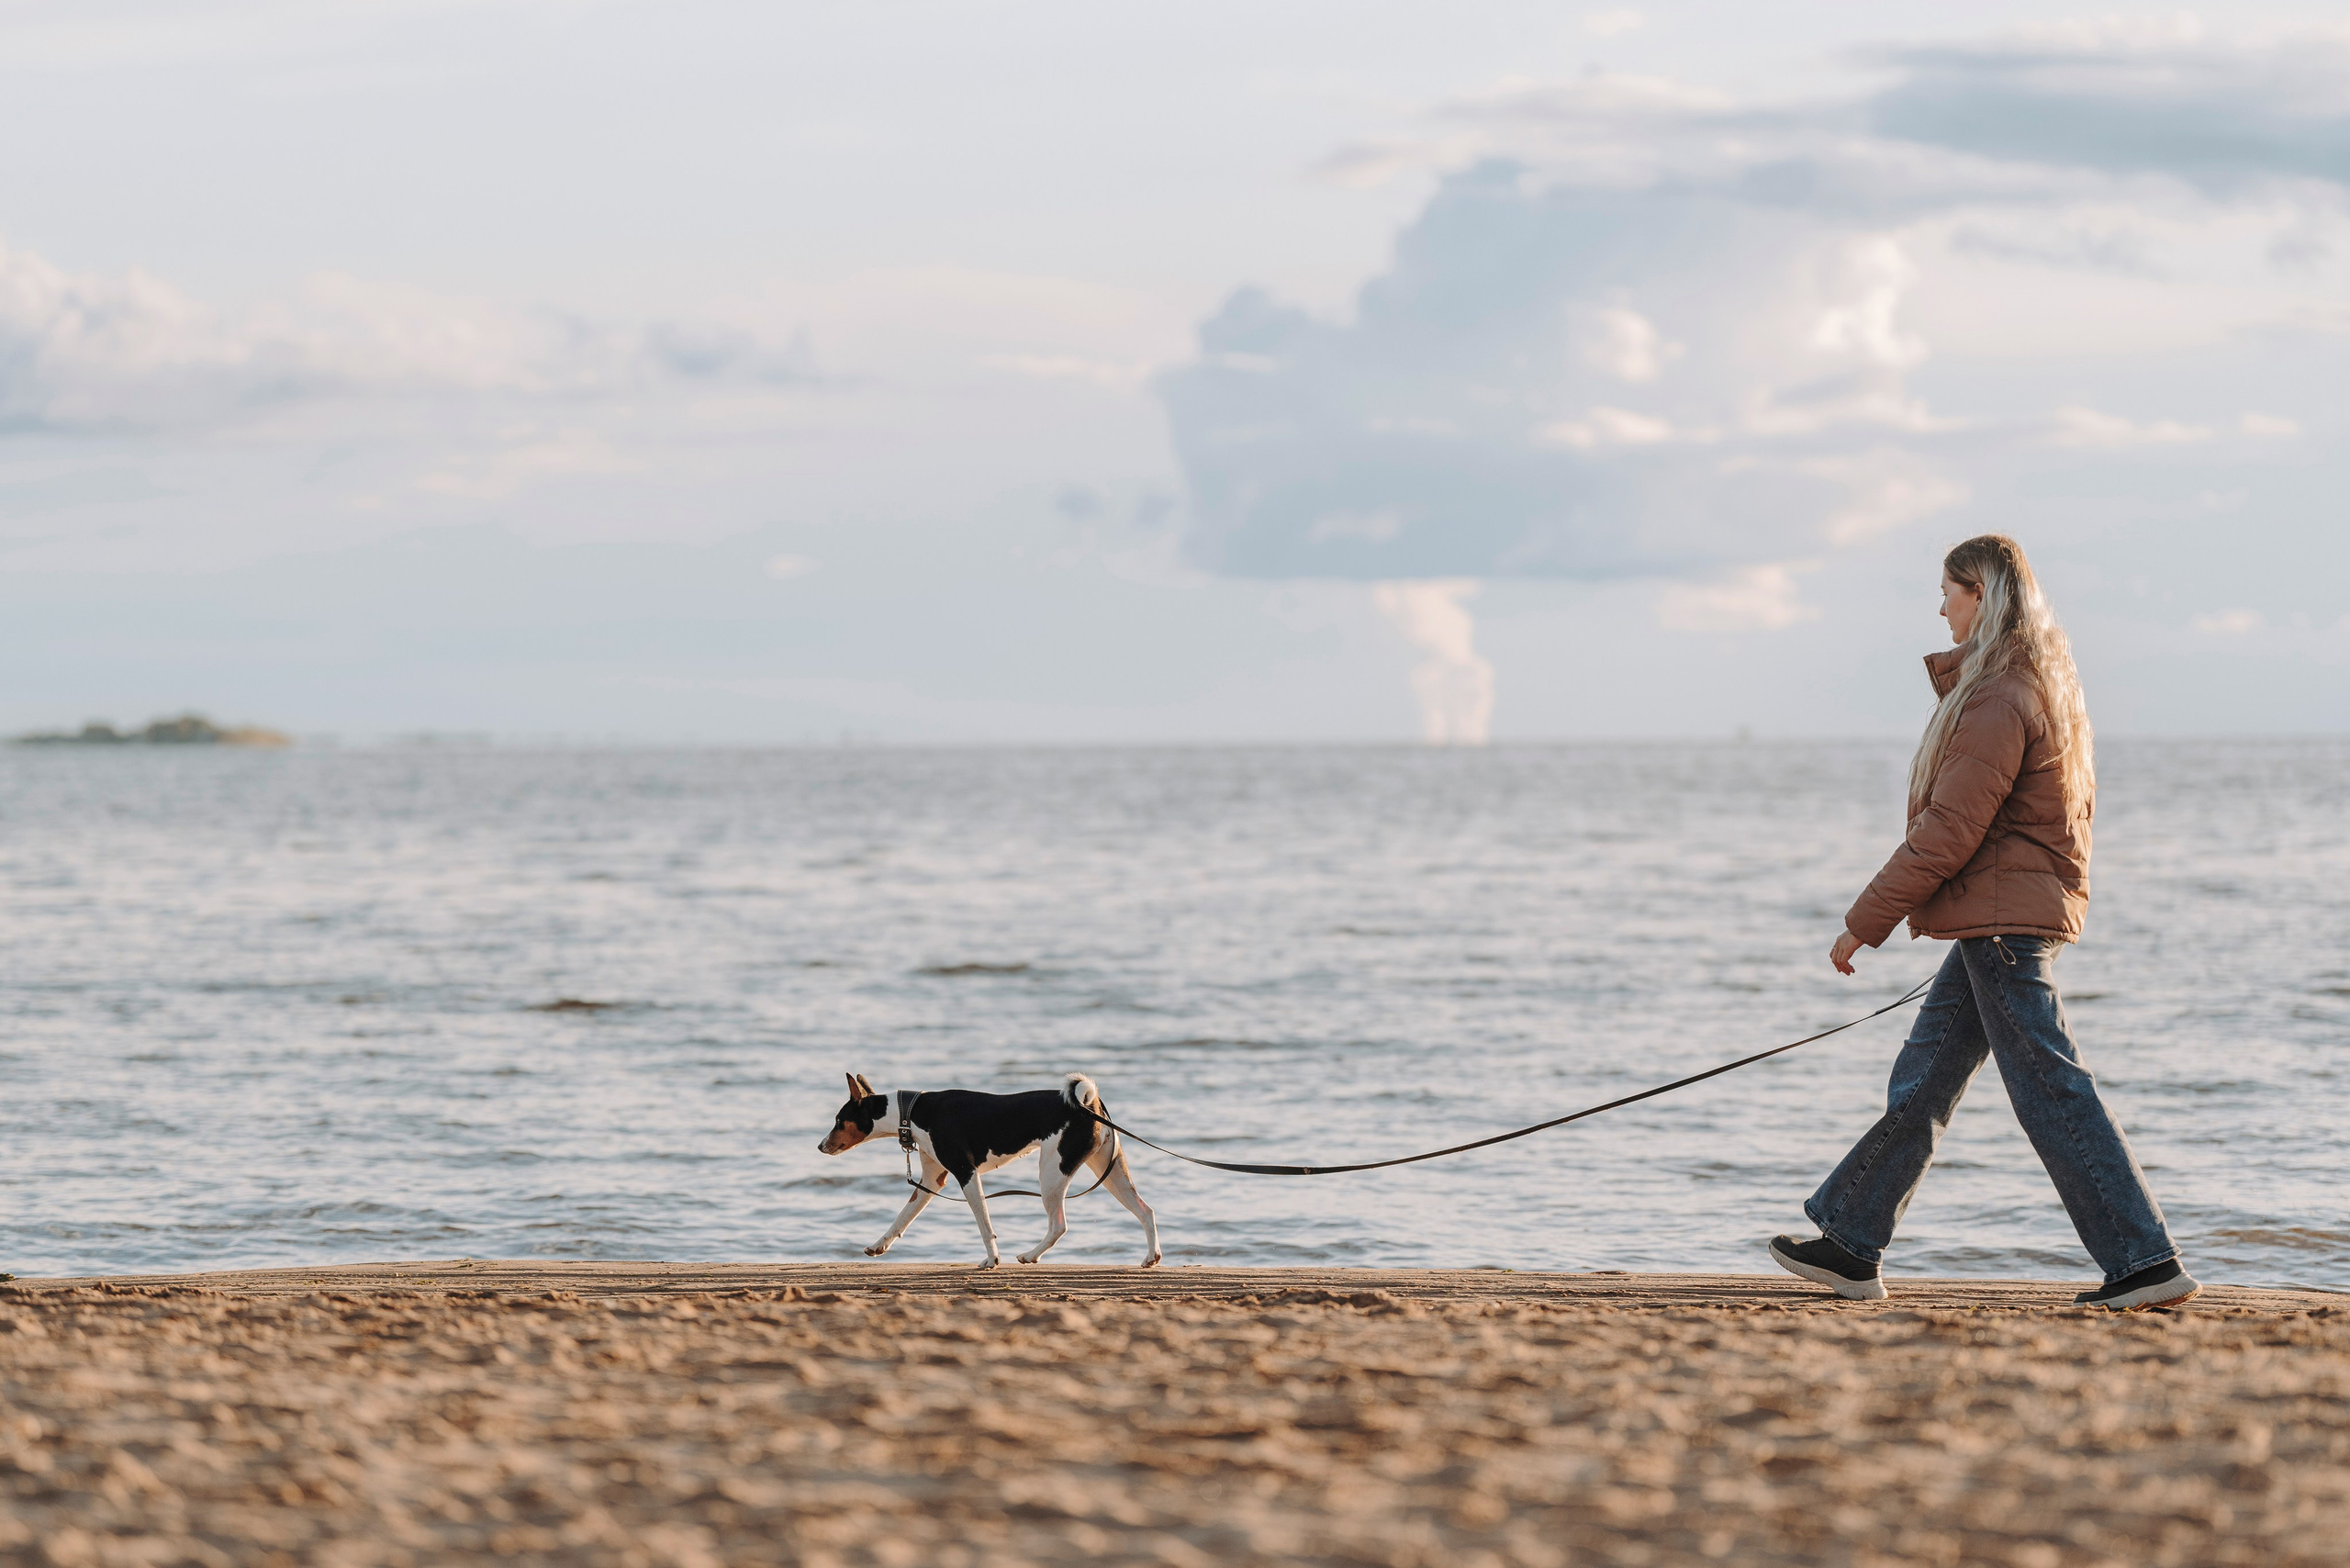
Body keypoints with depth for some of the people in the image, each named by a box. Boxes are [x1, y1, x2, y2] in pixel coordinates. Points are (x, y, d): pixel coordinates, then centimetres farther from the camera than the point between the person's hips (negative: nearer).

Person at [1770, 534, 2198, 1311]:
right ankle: (1849, 1247, 20)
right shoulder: (2043, 684, 14)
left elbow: (1948, 832, -19)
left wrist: (1866, 922, -13)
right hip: (1998, 922, 11)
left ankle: (2147, 1262, -8)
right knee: (1920, 1084, 14)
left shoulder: (1999, 700, -18)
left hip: (2002, 922, -11)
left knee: (2053, 1093, -9)